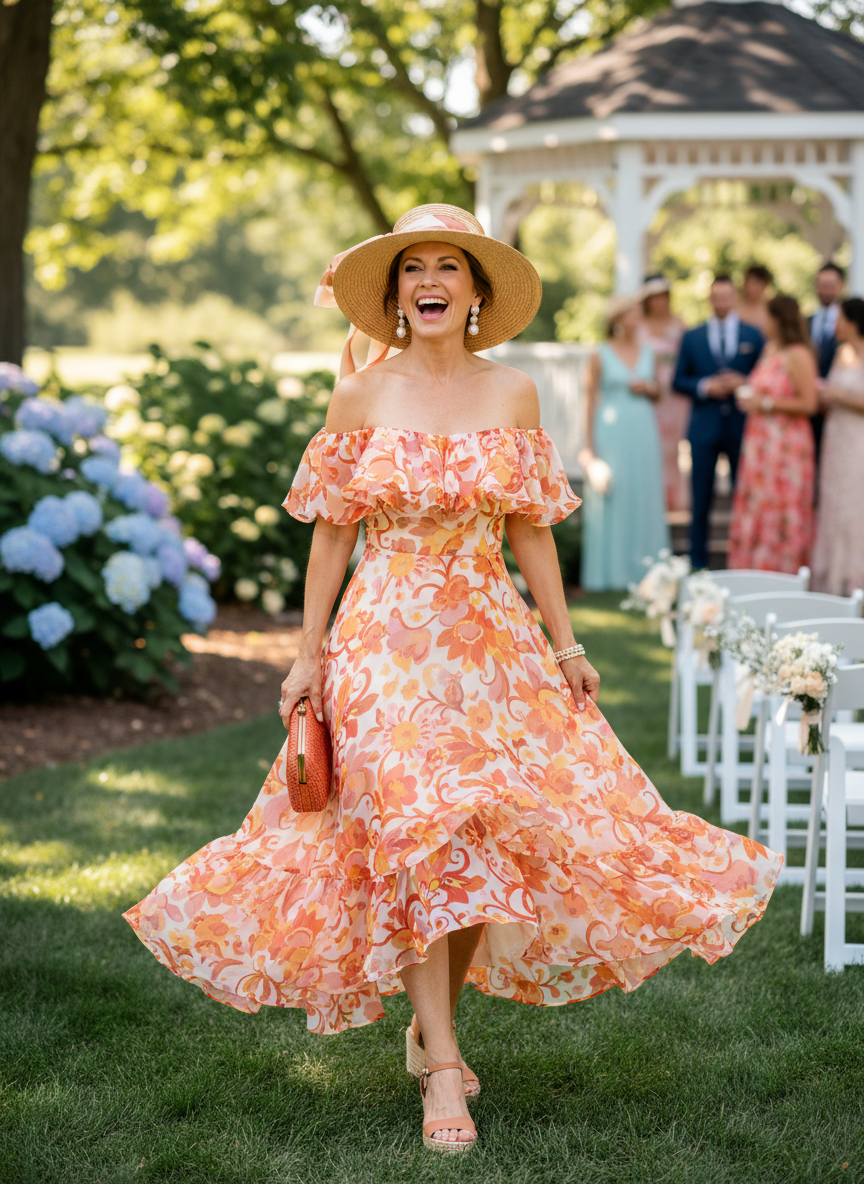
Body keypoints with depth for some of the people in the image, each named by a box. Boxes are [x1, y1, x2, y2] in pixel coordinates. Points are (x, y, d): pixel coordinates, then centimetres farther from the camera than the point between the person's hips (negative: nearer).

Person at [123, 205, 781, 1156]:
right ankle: (443, 1070, -7)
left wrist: (565, 645, 6)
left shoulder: (512, 395, 4)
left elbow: (529, 532, 8)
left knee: (490, 840, 1)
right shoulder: (360, 398, 0)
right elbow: (331, 534, 3)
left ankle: (431, 1022, 23)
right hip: (386, 641, -2)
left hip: (492, 639, 2)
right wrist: (309, 654, 0)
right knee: (419, 834, -10)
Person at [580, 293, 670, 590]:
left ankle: (641, 566, 13)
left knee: (644, 498, 5)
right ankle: (609, 570, 5)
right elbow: (590, 400, -3)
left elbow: (657, 393, 21)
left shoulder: (647, 353, 10)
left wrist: (648, 388, -4)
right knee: (611, 500, -3)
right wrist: (590, 447, -6)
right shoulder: (601, 356, -4)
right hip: (611, 431, -4)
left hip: (643, 432, 5)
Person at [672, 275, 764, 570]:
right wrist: (704, 387, -11)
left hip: (741, 425, 0)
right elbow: (679, 381, 7)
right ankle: (698, 562, 11)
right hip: (704, 427, 0)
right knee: (701, 498, 3)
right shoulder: (692, 337, 9)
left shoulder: (753, 336, 7)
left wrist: (743, 383, -13)